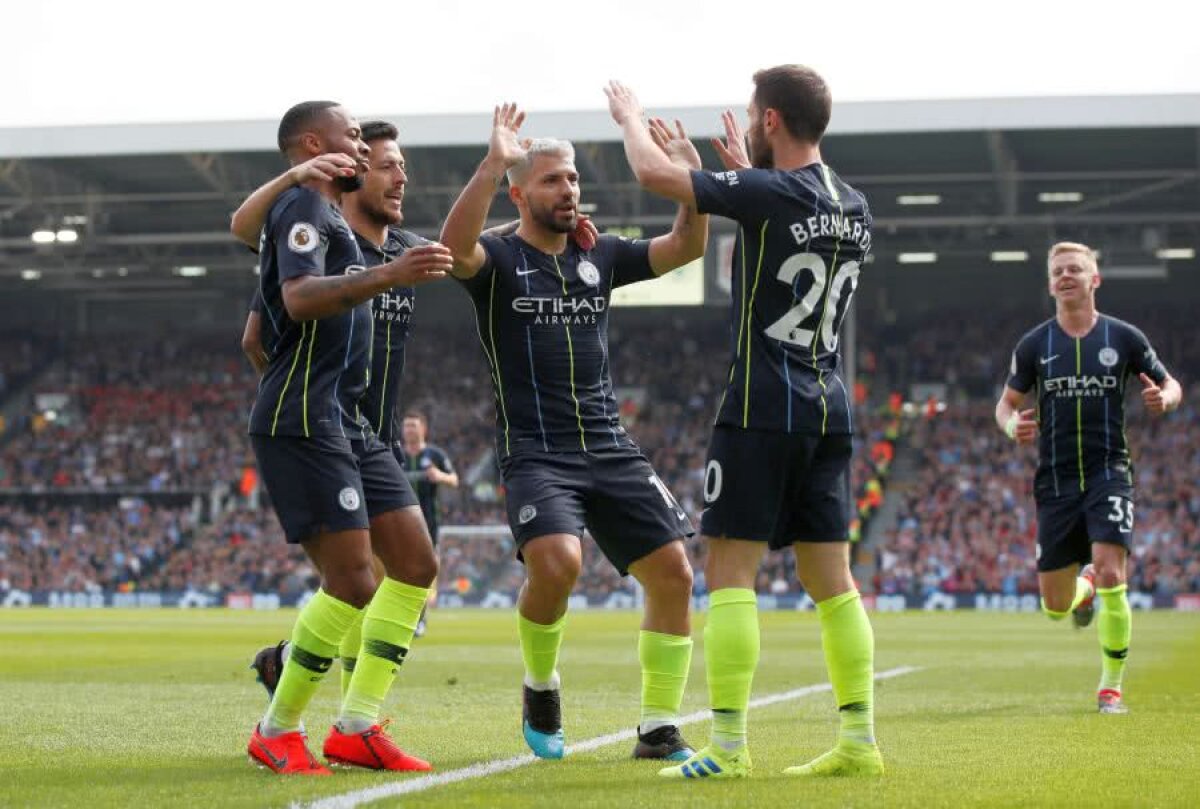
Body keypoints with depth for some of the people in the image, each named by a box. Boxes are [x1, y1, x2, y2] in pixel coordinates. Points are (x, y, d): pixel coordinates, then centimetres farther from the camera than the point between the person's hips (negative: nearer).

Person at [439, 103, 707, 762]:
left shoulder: (600, 257, 14)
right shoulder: (498, 260, -1)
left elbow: (686, 246, 8)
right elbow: (454, 246, -24)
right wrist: (493, 163, -34)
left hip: (611, 449, 5)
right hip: (534, 453, -5)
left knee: (673, 571, -5)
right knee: (556, 561, -29)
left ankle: (658, 731, 8)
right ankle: (540, 686, 1)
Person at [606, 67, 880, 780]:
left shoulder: (768, 194, -13)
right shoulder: (855, 208, 10)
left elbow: (653, 174, -8)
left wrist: (631, 117, 11)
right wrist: (747, 170, 40)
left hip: (762, 408, -7)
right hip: (830, 412, 7)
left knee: (731, 570, -4)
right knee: (831, 579, 9)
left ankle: (729, 747, -9)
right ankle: (860, 742, 8)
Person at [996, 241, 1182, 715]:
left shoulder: (1123, 338, 0)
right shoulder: (1034, 346, 2)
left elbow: (1171, 386, 10)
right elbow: (1007, 402, 11)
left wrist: (1163, 399, -15)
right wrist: (1012, 425, -13)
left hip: (1109, 472, -2)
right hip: (1056, 481, 2)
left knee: (1110, 574, -20)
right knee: (1055, 608, 4)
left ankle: (1111, 687, -4)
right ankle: (1084, 586, 44)